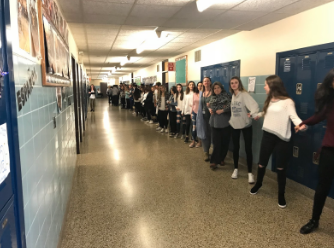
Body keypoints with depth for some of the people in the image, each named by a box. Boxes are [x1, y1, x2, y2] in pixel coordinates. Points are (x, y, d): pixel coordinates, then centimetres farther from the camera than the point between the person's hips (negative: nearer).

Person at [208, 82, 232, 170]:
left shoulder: (226, 96, -4)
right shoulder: (213, 98, 12)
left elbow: (231, 106, -14)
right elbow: (210, 106, 19)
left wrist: (222, 110, -18)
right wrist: (210, 109, -2)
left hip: (225, 123, -3)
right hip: (215, 122, 3)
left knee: (224, 142, 5)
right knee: (216, 143, 0)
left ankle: (221, 159, 22)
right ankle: (214, 161, 4)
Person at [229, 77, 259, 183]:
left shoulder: (244, 94, -15)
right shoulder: (232, 95, 5)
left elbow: (254, 104, -31)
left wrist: (253, 113, -48)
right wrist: (231, 120, 8)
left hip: (246, 125, -5)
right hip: (235, 125, 5)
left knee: (248, 148, -1)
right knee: (235, 147, 13)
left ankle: (250, 173, 10)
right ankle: (236, 169, 29)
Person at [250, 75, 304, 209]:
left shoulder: (287, 101, -11)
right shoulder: (269, 100, 11)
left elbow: (294, 116, -20)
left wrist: (301, 125, -40)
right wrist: (258, 115, 42)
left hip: (282, 138, -5)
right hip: (268, 135, 5)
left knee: (281, 168, 4)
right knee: (262, 163, 14)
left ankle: (281, 195, 22)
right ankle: (258, 184, 40)